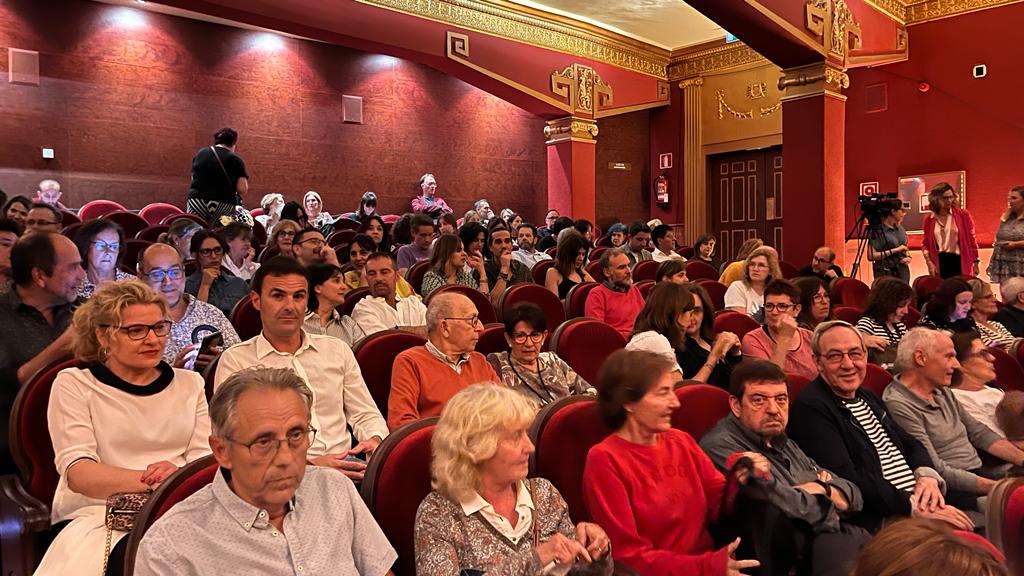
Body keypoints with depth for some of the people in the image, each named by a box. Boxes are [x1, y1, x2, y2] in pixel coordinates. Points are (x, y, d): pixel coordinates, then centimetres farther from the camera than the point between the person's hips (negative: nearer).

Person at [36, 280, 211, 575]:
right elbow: (78, 473, -6)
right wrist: (153, 479, -23)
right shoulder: (73, 384, 7)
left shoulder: (189, 383, 17)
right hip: (100, 515, -3)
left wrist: (179, 476, -19)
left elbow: (204, 458, 7)